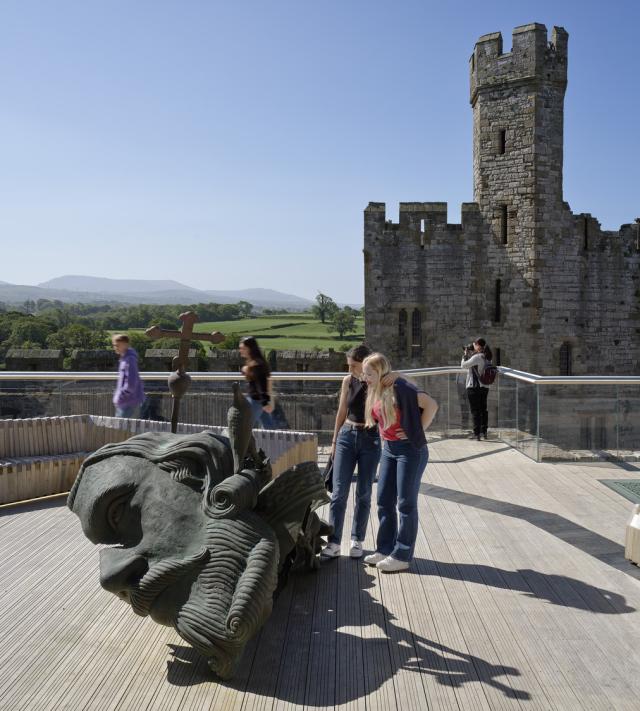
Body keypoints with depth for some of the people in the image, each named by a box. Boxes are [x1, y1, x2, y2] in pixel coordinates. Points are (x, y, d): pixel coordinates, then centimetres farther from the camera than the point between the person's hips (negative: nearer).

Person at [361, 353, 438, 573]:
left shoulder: (399, 387, -18)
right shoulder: (374, 392, 6)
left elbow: (431, 404, -21)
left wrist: (417, 432, -15)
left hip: (410, 449, -8)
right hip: (388, 449, 8)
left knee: (406, 503, 1)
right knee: (384, 500, 13)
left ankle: (402, 556, 11)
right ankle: (385, 549, 25)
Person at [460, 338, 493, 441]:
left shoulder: (477, 357, -18)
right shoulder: (487, 358, 8)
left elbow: (463, 365, -15)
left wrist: (466, 354, -3)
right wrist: (469, 354, 10)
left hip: (474, 387, -8)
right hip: (484, 387, 8)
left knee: (475, 410, -2)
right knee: (483, 409, 13)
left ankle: (476, 433, 1)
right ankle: (484, 432, 19)